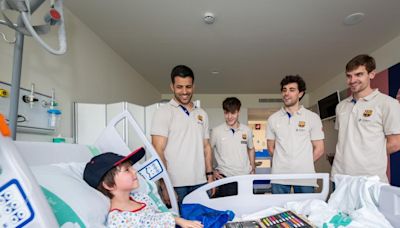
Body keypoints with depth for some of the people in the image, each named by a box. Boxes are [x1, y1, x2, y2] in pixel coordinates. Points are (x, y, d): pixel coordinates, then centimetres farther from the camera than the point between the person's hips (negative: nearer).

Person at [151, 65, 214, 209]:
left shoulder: (202, 114, 12)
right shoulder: (164, 112, -5)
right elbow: (158, 151, -10)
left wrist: (210, 175, 10)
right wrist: (165, 186, -14)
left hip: (200, 183, 5)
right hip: (175, 185, -4)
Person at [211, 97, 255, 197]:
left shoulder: (247, 130, 5)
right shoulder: (216, 131, -5)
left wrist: (253, 168, 13)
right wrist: (212, 171, -2)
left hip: (245, 176, 3)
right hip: (225, 177, -3)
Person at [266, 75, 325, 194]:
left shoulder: (313, 117, 3)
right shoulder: (273, 118, 7)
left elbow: (319, 149, 5)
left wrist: (304, 165, 5)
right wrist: (282, 162, 6)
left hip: (305, 177, -1)